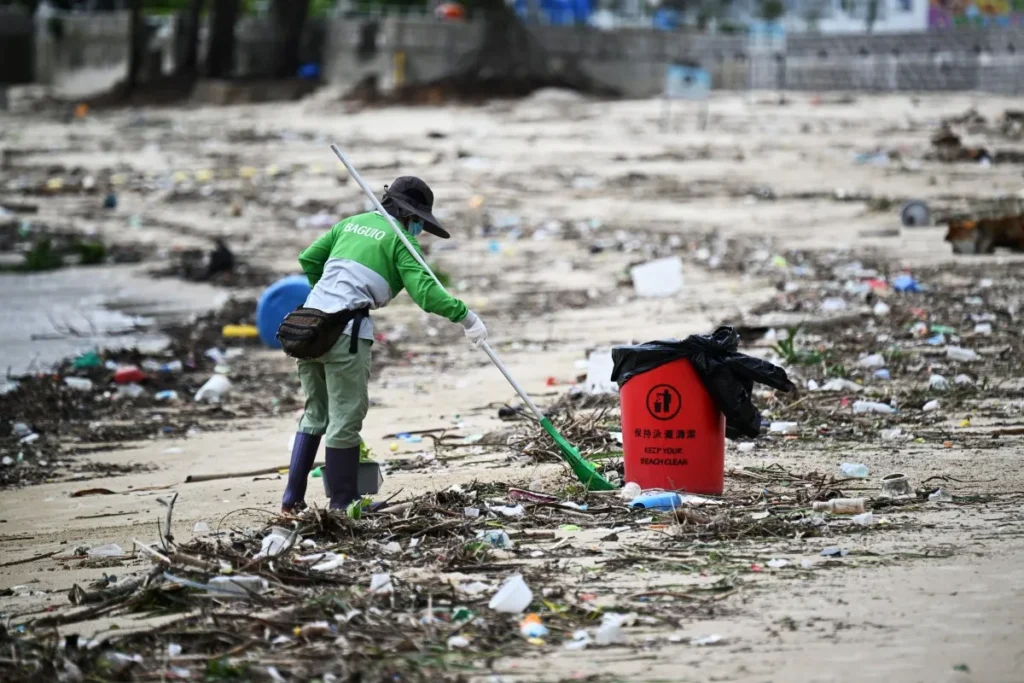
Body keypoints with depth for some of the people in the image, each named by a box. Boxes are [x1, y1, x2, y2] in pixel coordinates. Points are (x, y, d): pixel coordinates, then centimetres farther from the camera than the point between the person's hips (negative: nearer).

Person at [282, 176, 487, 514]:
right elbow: (424, 290, -11)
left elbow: (308, 259, 23)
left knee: (316, 413, 18)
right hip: (346, 331, -7)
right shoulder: (399, 240, 1)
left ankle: (292, 499, 18)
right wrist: (465, 316, -9)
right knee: (346, 418, 1)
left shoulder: (351, 224, 22)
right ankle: (343, 502, 6)